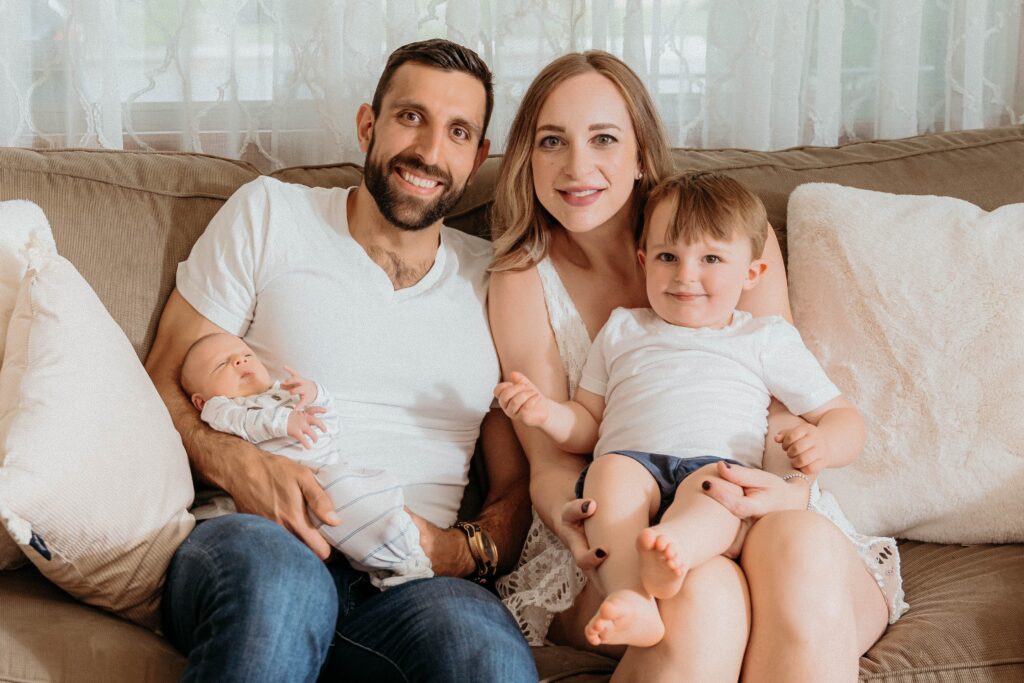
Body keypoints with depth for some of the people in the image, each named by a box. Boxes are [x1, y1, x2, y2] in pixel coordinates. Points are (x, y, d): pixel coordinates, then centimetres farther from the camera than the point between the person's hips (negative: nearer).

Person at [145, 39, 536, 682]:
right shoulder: (267, 213, 11)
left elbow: (515, 489, 17)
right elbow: (164, 383, 9)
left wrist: (464, 550, -7)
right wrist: (239, 464, -13)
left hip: (408, 579, 1)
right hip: (248, 547, -1)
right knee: (276, 572, -40)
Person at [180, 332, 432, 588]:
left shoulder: (286, 393, 35)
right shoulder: (218, 407, 19)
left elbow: (330, 429, 22)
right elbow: (239, 421, -7)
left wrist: (314, 396, 1)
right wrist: (283, 420, -23)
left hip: (332, 466, 8)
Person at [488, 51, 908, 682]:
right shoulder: (524, 280, 1)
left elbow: (786, 411, 1)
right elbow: (551, 460, -2)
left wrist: (788, 487, -23)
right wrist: (567, 516, -27)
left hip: (755, 519, 2)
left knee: (800, 544, -36)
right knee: (703, 595, -38)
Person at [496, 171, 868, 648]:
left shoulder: (767, 340, 26)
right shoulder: (622, 331, 32)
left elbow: (845, 419, 25)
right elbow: (587, 426, 30)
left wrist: (822, 442, -1)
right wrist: (545, 412, 7)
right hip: (633, 459, 1)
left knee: (715, 482, -37)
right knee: (612, 469, -35)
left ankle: (671, 547, -68)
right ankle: (633, 599, -54)